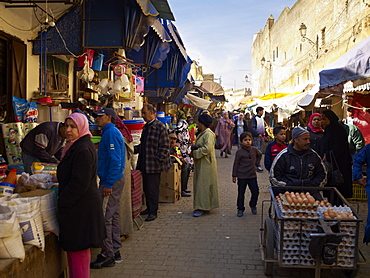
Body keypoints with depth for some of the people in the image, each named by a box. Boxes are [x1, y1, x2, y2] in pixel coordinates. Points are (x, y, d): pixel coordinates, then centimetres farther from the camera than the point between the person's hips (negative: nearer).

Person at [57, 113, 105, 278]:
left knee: (77, 249, 0)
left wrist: (62, 201, -13)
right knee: (73, 248, 18)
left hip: (80, 207, -10)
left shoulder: (83, 150, -19)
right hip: (78, 206, 10)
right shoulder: (76, 146, 13)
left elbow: (79, 183, -22)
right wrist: (63, 198, 17)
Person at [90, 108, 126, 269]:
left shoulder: (111, 133, -14)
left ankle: (107, 256, 3)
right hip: (116, 179, 11)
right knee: (113, 216, 15)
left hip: (110, 182, -11)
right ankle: (115, 251, 25)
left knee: (105, 218, -5)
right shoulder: (111, 132, 17)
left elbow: (115, 160, -22)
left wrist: (108, 184, -22)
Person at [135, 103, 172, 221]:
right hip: (144, 164, 8)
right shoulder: (146, 127, 14)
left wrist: (158, 162, -18)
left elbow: (164, 147, -15)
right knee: (146, 188, 15)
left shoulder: (160, 127, -13)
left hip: (154, 164, -8)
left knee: (153, 189, 0)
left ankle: (153, 212, 11)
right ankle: (149, 208, 29)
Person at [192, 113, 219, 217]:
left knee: (203, 185, -7)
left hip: (206, 164, -10)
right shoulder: (201, 133, 16)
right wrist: (194, 147, -3)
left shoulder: (209, 134, -16)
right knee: (198, 184, 12)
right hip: (200, 163, 10)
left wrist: (195, 153, -16)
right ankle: (200, 206, 19)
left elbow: (207, 148, -25)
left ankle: (202, 208, -2)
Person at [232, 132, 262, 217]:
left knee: (255, 192, 4)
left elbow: (260, 154, 24)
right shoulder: (239, 152, -8)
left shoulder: (254, 149, 1)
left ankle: (253, 206, 27)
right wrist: (234, 176, -4)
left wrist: (256, 163, 13)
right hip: (242, 176, -2)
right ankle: (240, 209, 20)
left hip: (252, 175, 3)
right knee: (241, 193, 7)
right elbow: (236, 164, -4)